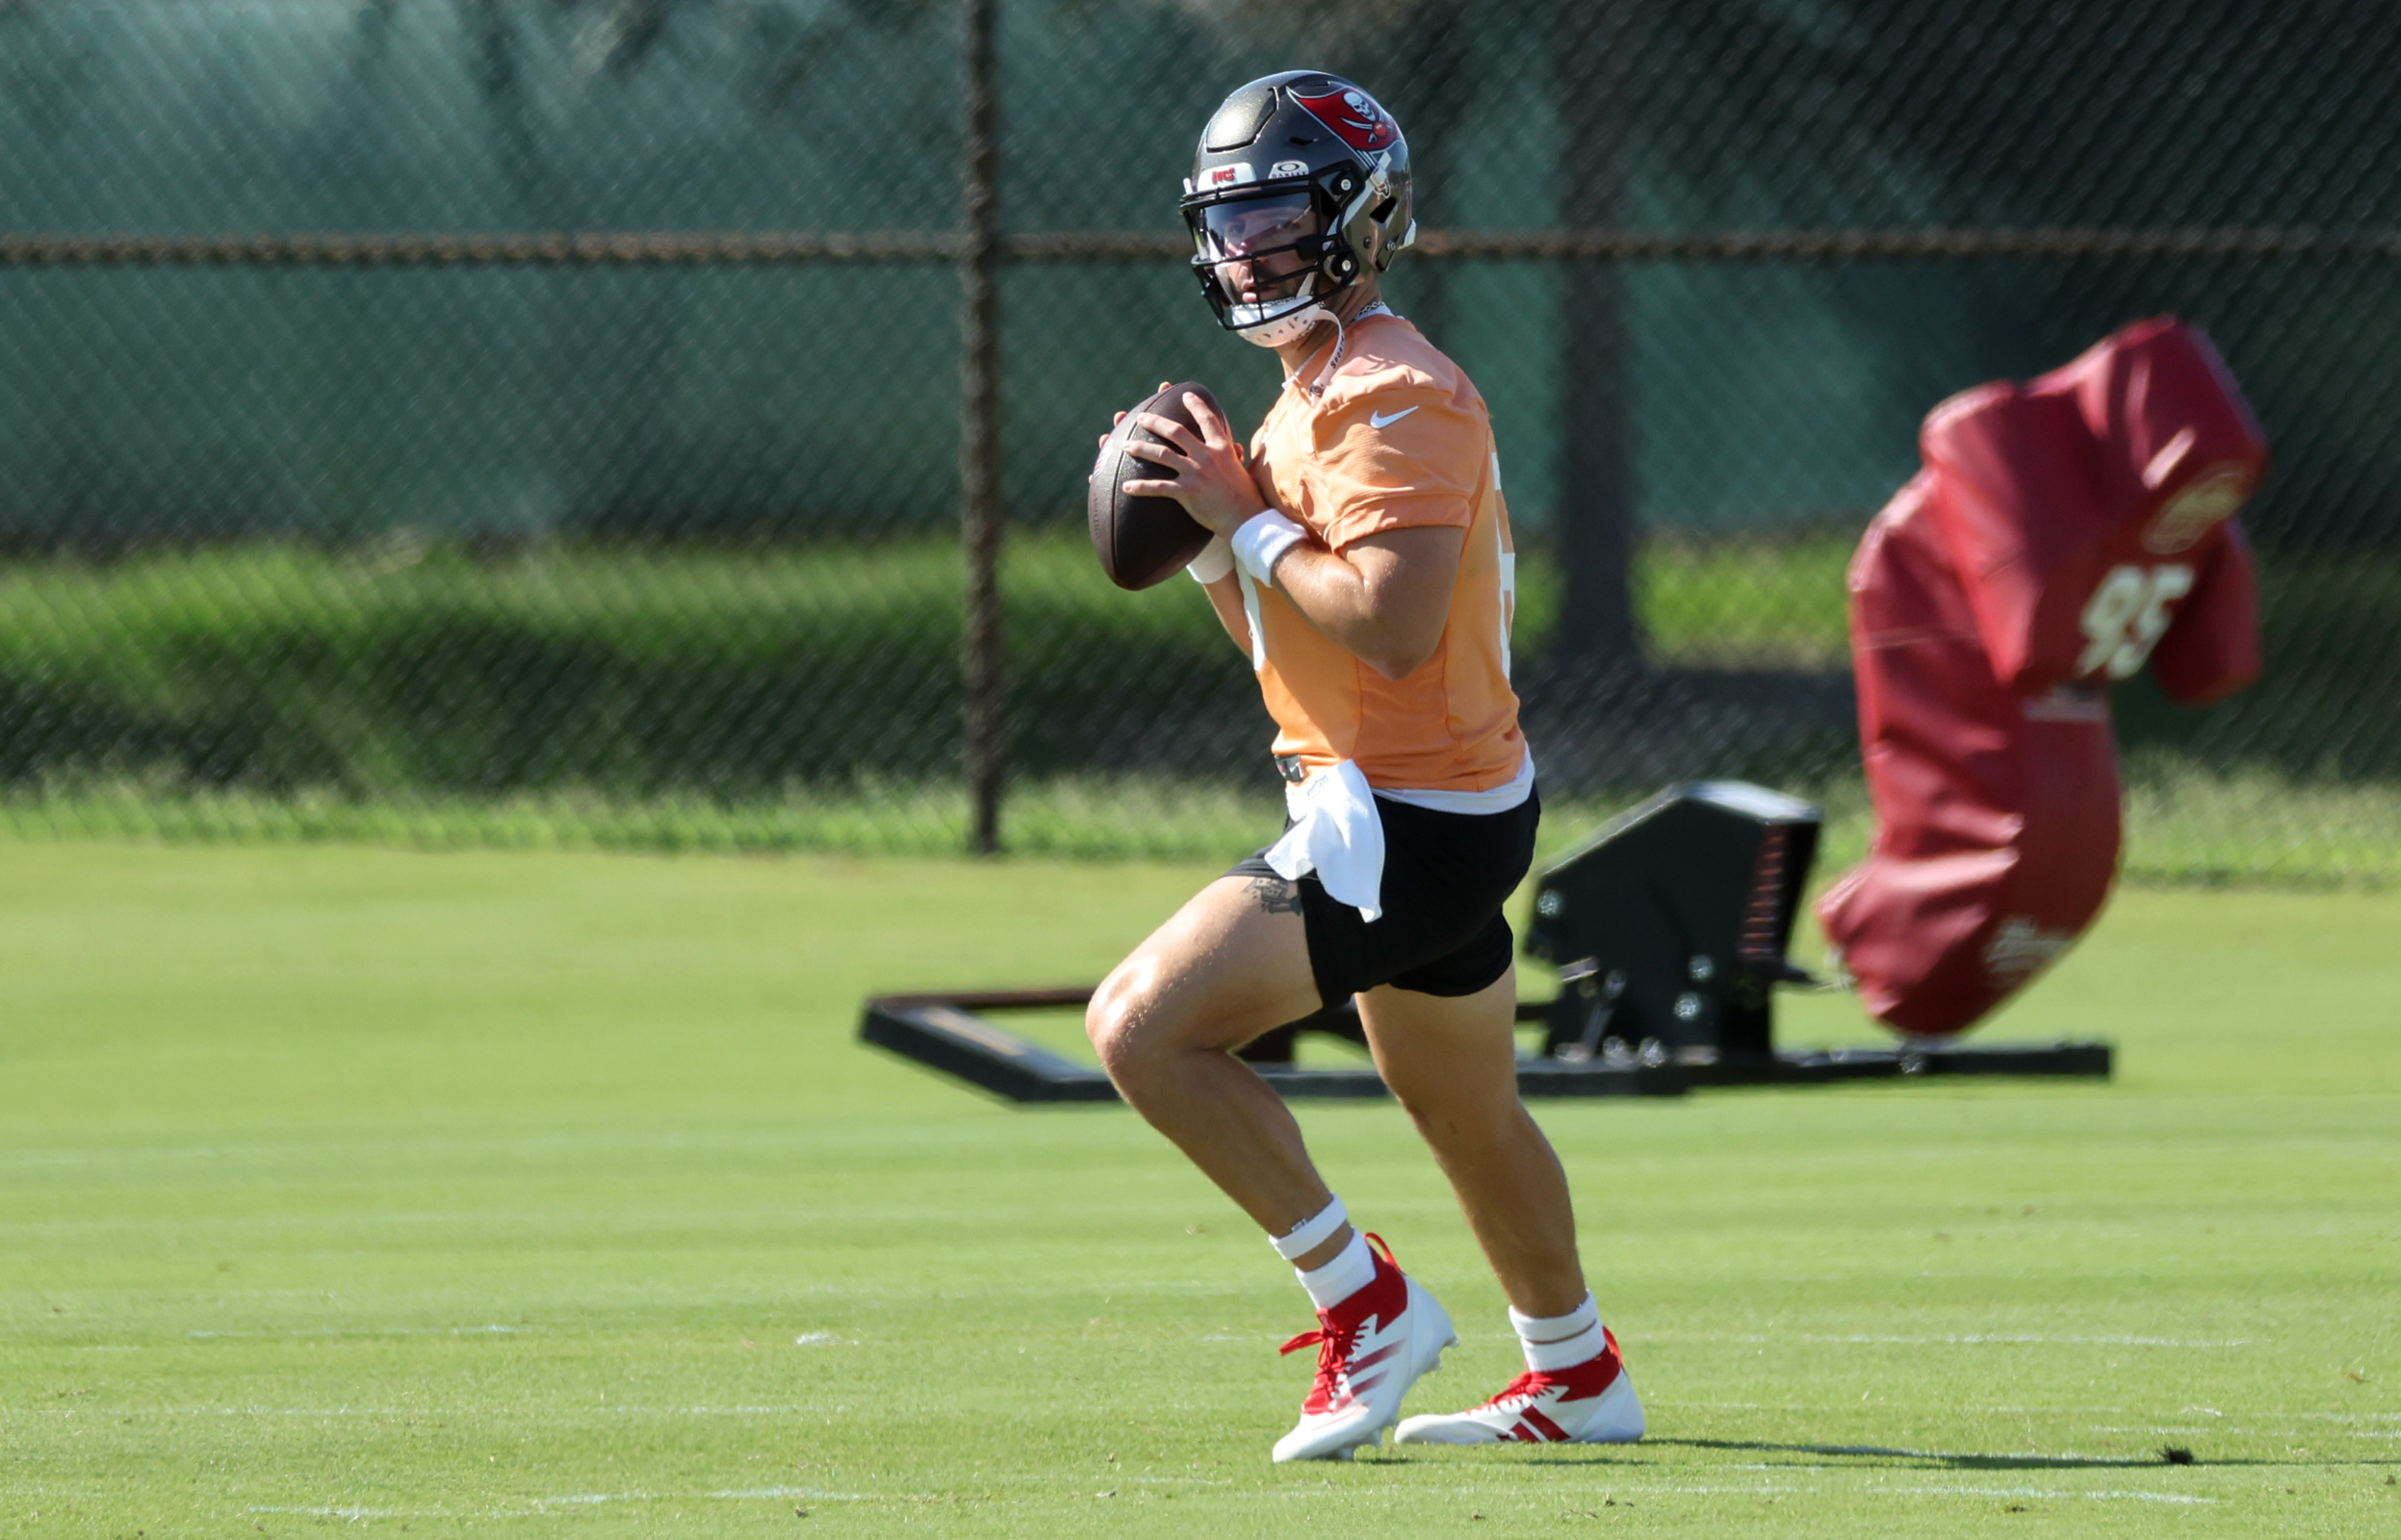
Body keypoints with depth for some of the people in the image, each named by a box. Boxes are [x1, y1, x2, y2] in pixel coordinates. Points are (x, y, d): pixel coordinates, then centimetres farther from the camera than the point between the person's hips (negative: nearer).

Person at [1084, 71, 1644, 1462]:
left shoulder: (1393, 396, -18)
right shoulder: (1317, 395, 15)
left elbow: (1389, 629, -30)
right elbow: (1291, 645, 19)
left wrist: (1247, 521, -20)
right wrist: (1212, 530, 3)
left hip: (1409, 816, -11)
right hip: (1446, 806, 11)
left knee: (1146, 1026, -18)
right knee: (1466, 1112, 25)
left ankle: (1366, 1302, -11)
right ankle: (1577, 1378, 42)